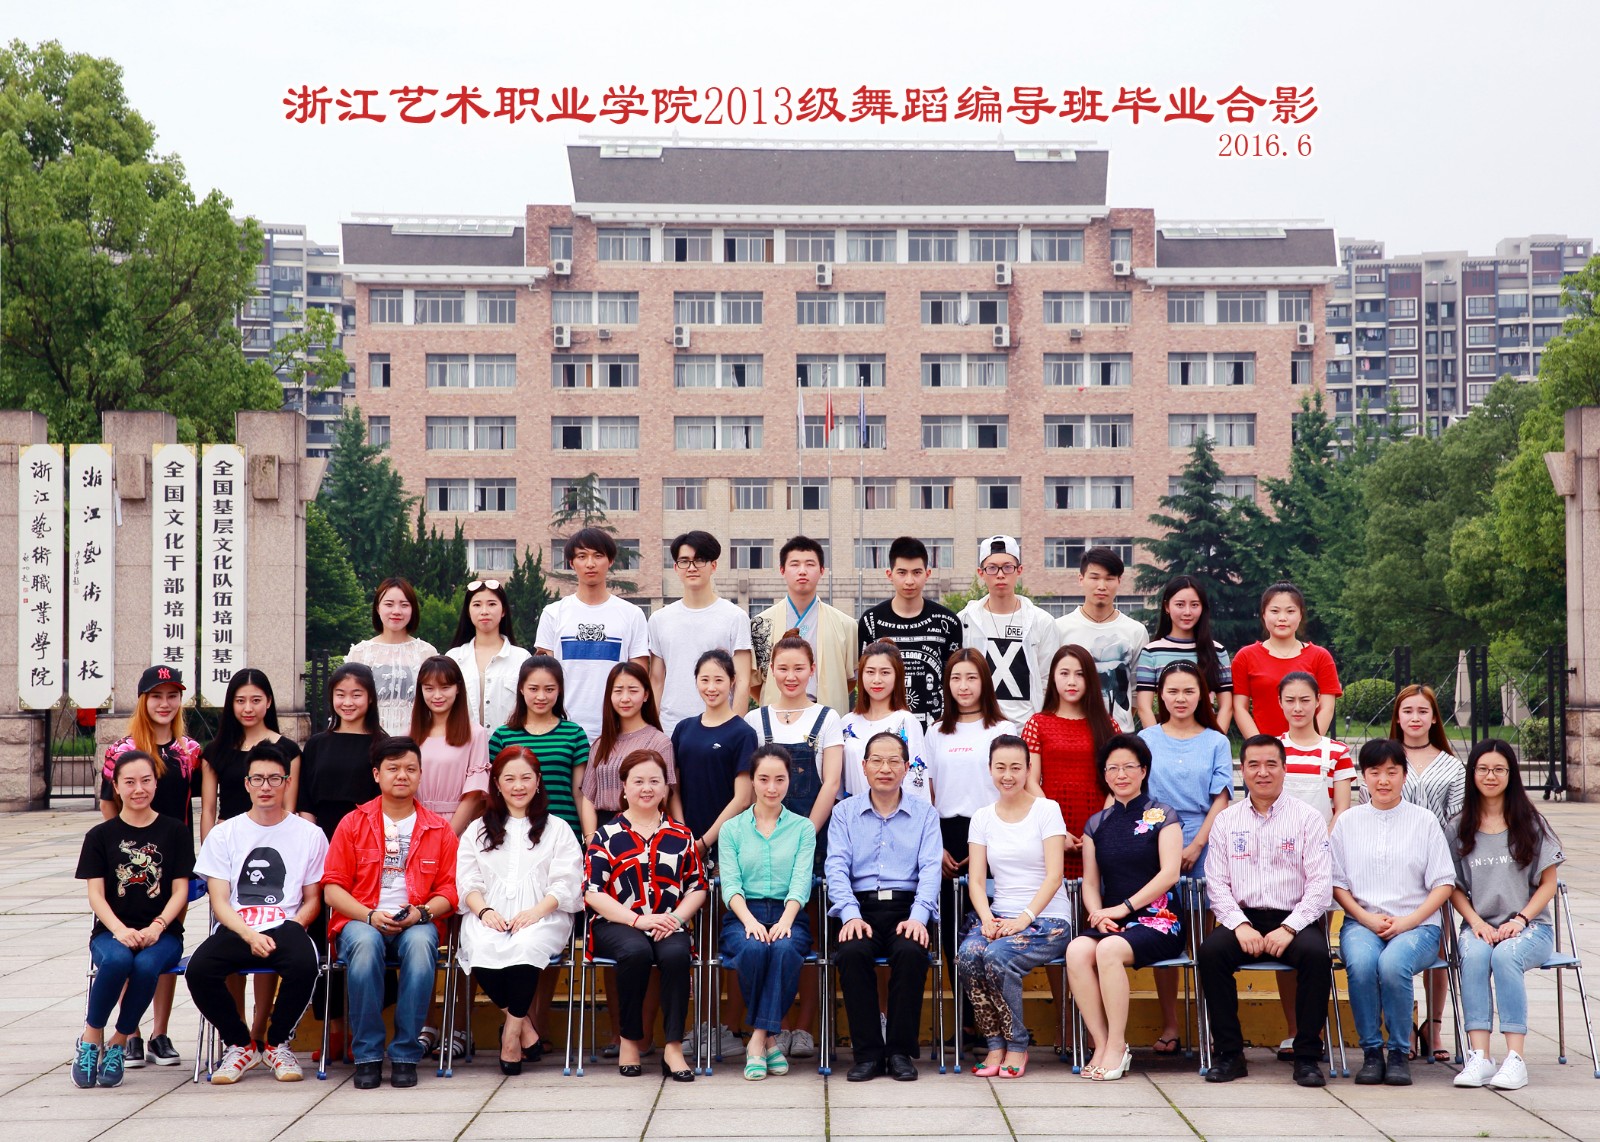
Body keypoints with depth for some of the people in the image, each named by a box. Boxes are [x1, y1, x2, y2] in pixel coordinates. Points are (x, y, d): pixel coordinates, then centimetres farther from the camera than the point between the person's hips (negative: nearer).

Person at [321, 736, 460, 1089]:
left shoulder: (439, 829, 13)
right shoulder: (353, 824, 10)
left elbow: (449, 891, 8)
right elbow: (332, 888, 3)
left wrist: (421, 913, -13)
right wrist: (371, 916, -13)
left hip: (417, 925, 0)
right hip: (362, 921, 0)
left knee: (420, 943, -36)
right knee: (364, 942, -37)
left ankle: (405, 1055, -26)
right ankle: (367, 1055, -25)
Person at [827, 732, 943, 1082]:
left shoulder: (924, 813, 12)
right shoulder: (844, 812, 13)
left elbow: (930, 869, 1)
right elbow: (837, 867, 2)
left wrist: (917, 918, -16)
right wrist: (851, 916, -15)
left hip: (907, 905, 0)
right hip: (860, 907, 0)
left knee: (911, 952, -33)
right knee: (852, 952, -32)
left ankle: (900, 1051, -18)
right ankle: (868, 1053, -20)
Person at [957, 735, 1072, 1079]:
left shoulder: (1047, 810, 0)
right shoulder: (983, 818, 12)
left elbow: (1054, 875, -8)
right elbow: (976, 880, 5)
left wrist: (1025, 919, -19)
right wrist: (987, 920, -14)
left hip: (1047, 919, -4)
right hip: (999, 915, 4)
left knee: (997, 956, -32)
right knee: (969, 954, -29)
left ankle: (1016, 1046, -12)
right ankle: (995, 1046, -16)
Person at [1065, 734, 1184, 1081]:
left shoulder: (1162, 817, 3)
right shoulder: (1096, 824, 16)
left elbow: (1169, 873, -8)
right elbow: (1090, 883, 13)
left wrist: (1123, 907, -14)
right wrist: (1100, 916, -9)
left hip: (1156, 922, -4)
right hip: (1110, 924, 4)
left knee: (1109, 950, -34)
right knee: (1077, 951, -29)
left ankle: (1117, 1046, -23)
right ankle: (1101, 1044, -22)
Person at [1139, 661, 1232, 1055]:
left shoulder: (1216, 742, 7)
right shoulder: (1146, 739, 9)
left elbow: (1220, 800, 1)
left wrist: (1195, 847, -10)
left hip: (1203, 848, -1)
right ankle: (1169, 1027, 6)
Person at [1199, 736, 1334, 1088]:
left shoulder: (1308, 818, 5)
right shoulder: (1226, 820, 13)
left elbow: (1321, 884, -3)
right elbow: (1216, 883, 6)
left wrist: (1288, 929, -15)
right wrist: (1240, 926, -11)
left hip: (1295, 920, -2)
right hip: (1242, 918, 2)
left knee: (1316, 953, -33)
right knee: (1211, 951, -28)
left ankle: (1307, 1056, -20)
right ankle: (1229, 1053, -18)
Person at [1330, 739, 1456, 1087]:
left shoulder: (1424, 820, 7)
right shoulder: (1348, 822, 12)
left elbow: (1443, 884, 4)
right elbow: (1337, 883, 10)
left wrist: (1405, 923, -9)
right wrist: (1367, 918, -7)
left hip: (1415, 925, -1)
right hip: (1361, 921, 1)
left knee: (1393, 964, -34)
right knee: (1360, 963, -34)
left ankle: (1399, 1052, -14)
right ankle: (1371, 1052, -16)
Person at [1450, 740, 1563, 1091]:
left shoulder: (1531, 823, 5)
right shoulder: (1459, 828, 10)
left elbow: (1548, 883, 4)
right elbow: (1455, 887, 10)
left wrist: (1519, 920, -10)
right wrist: (1477, 922, -7)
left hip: (1530, 926, -1)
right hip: (1479, 925, 2)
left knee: (1505, 956, -34)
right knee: (1474, 956, -33)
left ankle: (1516, 1057, -36)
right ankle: (1479, 1056, -37)